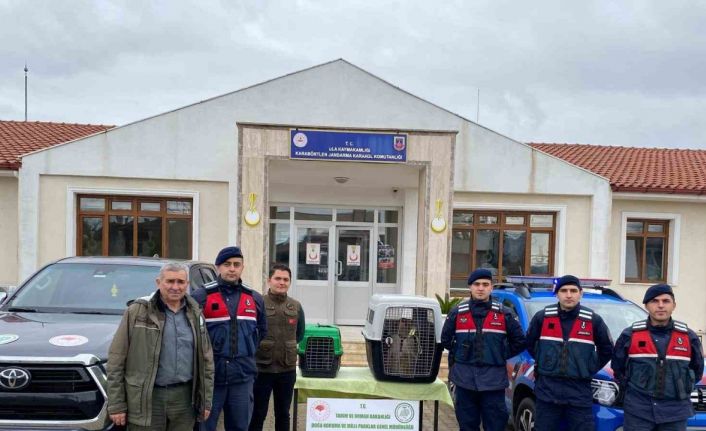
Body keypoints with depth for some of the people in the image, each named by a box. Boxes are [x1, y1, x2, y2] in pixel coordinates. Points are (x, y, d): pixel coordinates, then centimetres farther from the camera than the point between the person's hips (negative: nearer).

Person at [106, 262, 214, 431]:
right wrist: (116, 405, -8)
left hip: (184, 398, 4)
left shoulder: (194, 314, 9)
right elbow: (116, 361, -5)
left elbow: (206, 360, 14)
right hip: (147, 399, -4)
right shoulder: (137, 311, -4)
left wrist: (206, 401, 9)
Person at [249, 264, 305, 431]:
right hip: (262, 368, -4)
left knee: (283, 413, 15)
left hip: (288, 369, 4)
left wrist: (286, 346, 10)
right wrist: (262, 346, 3)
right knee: (258, 413, 5)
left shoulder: (296, 306, 5)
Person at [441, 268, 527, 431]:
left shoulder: (503, 314, 3)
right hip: (465, 378, 1)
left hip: (493, 379, -1)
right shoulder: (457, 312, 5)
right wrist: (458, 355, 9)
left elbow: (519, 341, 10)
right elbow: (445, 339, 16)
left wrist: (502, 356, 5)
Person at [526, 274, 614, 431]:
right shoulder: (542, 317, 1)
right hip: (547, 389, 1)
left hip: (580, 391, 0)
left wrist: (591, 368, 7)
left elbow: (607, 349, 13)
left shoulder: (593, 320, 1)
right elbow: (530, 343, 16)